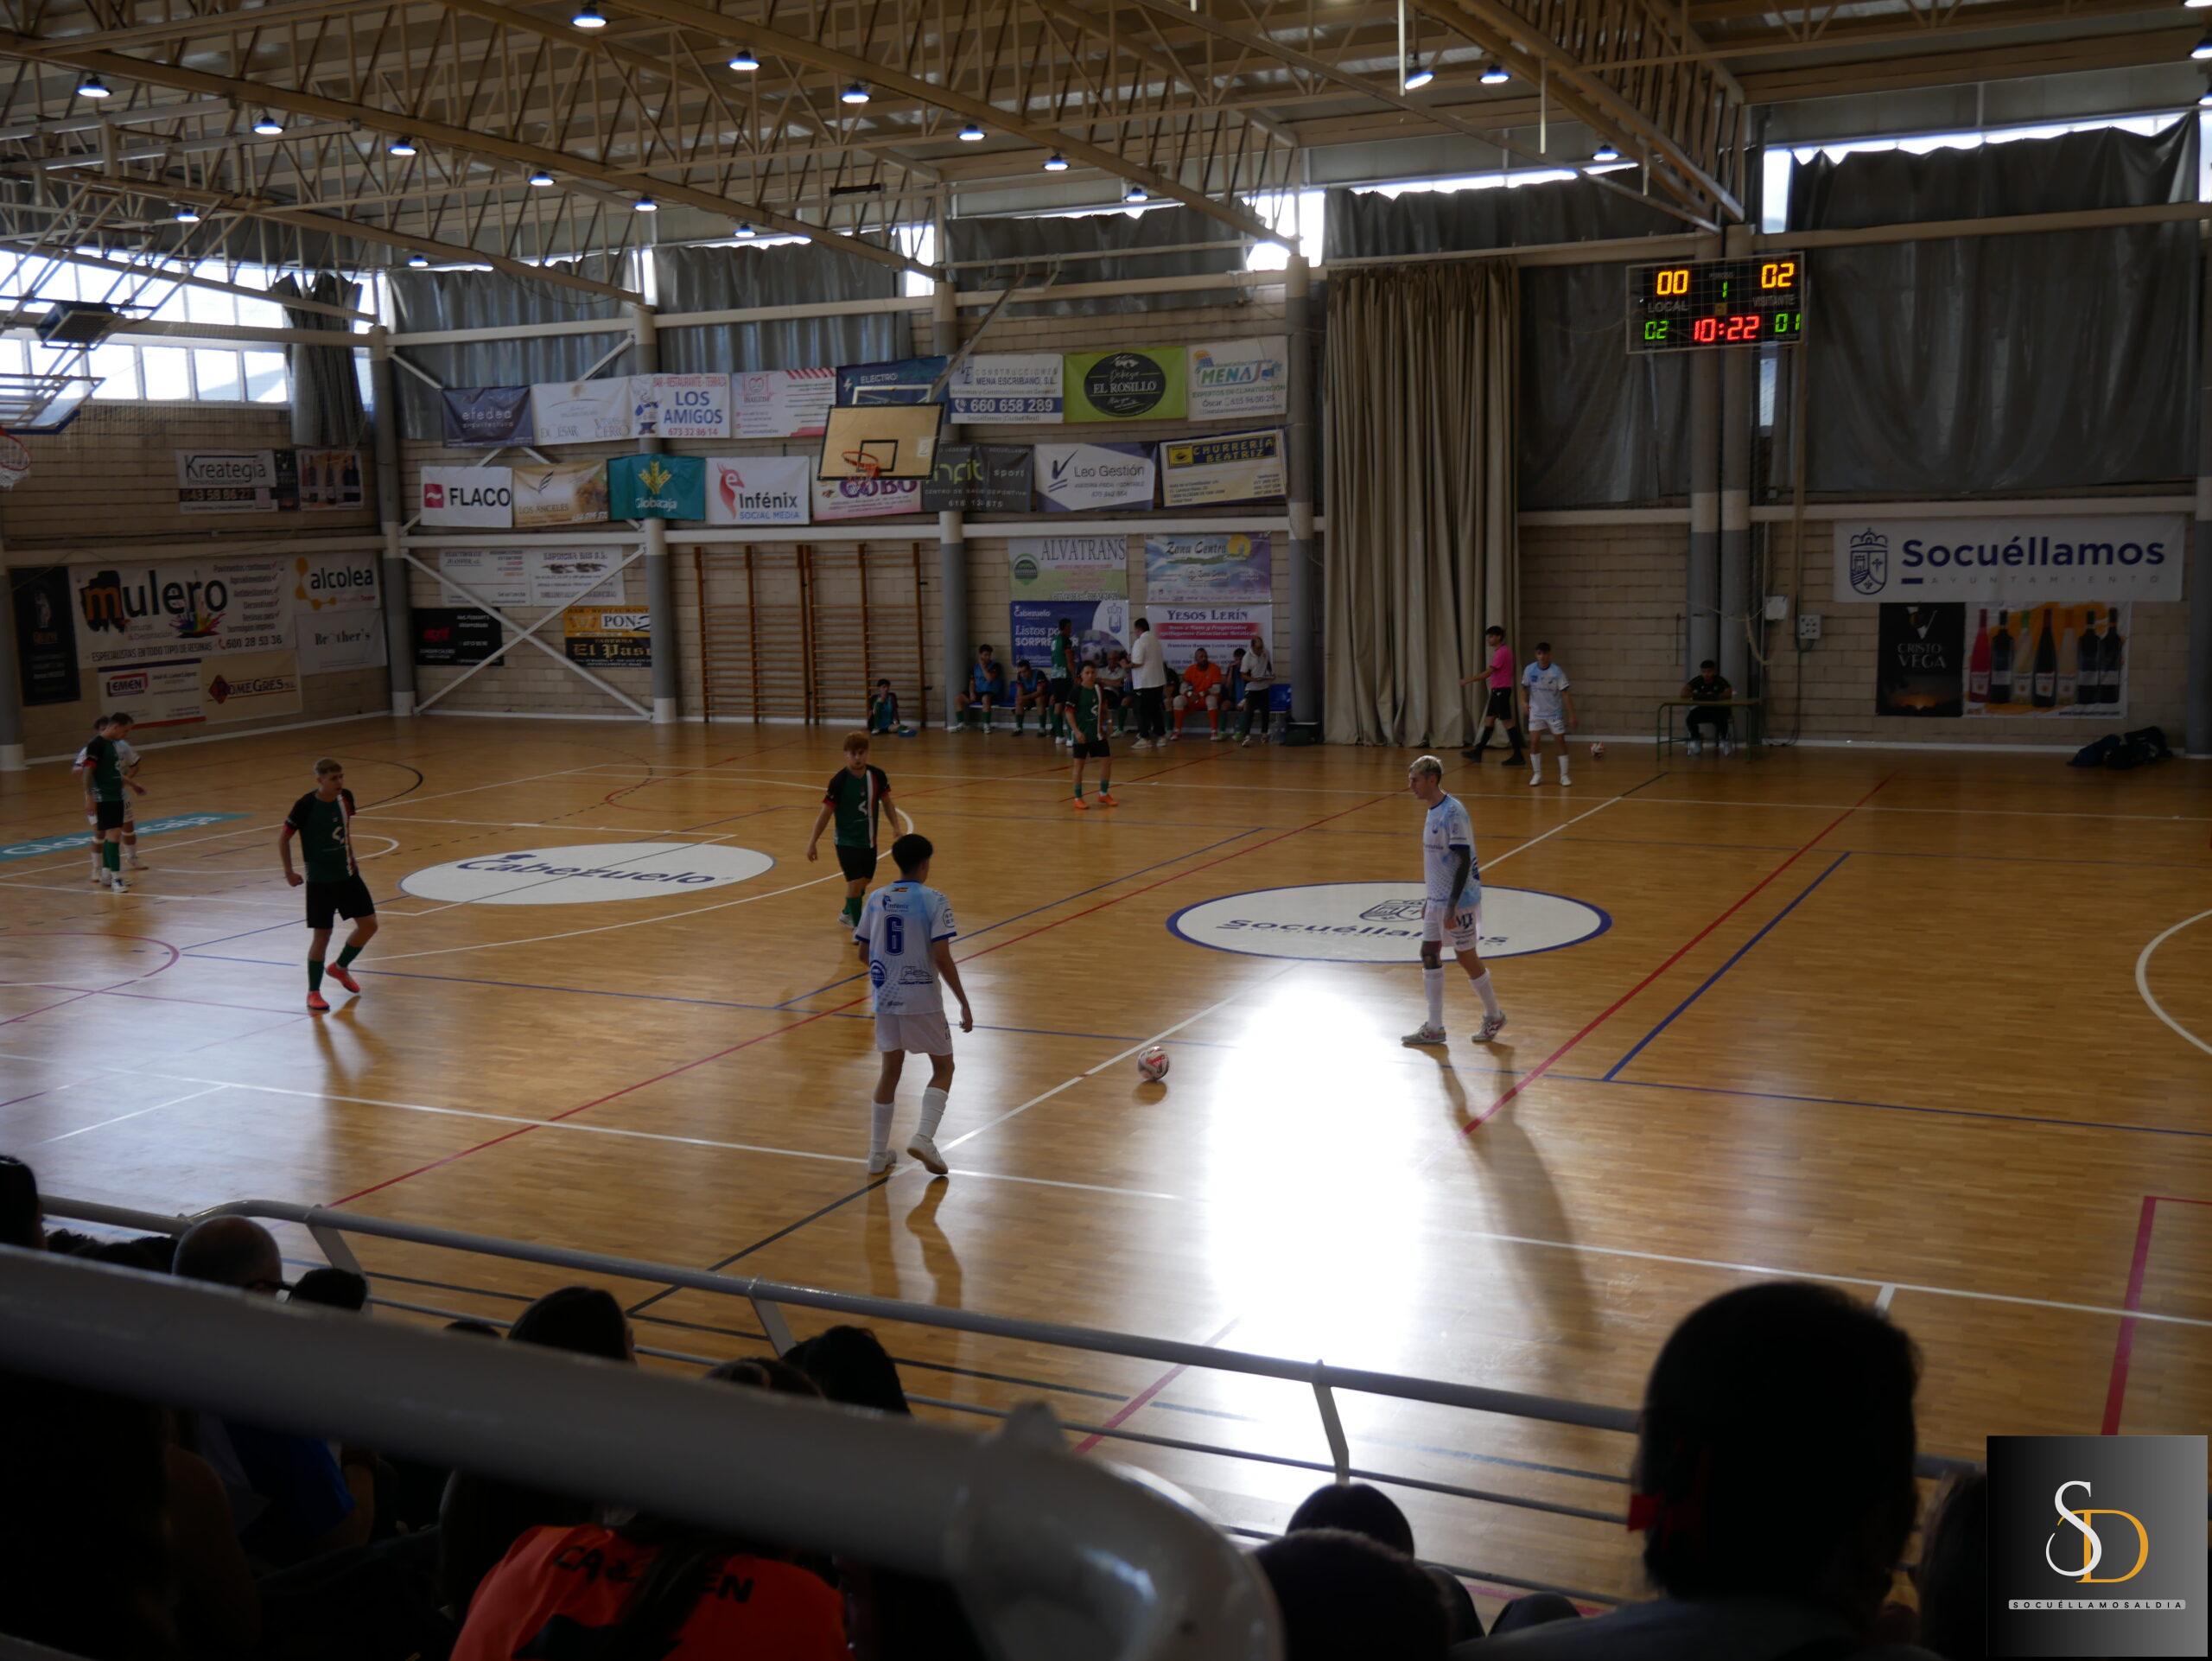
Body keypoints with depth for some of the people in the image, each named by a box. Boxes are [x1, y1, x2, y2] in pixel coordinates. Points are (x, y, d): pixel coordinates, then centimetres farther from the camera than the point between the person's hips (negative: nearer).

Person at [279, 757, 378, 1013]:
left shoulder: (346, 798, -3)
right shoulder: (306, 805, -18)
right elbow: (283, 838, -9)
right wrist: (289, 872, -9)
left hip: (347, 875, 5)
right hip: (320, 881, -5)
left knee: (369, 925, 4)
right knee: (321, 935, -3)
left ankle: (340, 968, 29)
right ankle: (313, 993, 11)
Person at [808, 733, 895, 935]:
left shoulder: (877, 776, -8)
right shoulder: (839, 781, -19)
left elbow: (886, 802, 9)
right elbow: (825, 813, -13)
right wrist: (812, 842, -12)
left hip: (869, 840, 5)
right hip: (847, 842, -5)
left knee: (864, 881, 19)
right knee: (855, 881, -14)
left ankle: (847, 915, 46)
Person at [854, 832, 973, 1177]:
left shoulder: (876, 899, 3)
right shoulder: (934, 901, -11)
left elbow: (863, 953, 9)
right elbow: (942, 958, -17)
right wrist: (964, 1003, -10)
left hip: (886, 998, 4)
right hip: (923, 1000, -4)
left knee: (890, 1071, 16)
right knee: (943, 1068, 13)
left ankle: (877, 1155, 17)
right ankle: (924, 1138, -6)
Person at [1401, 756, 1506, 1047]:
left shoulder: (1453, 812, -20)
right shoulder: (1432, 812, 8)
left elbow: (1464, 862, -21)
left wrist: (1452, 906, -22)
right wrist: (1429, 899, 19)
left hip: (1460, 900, -9)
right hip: (1436, 899, 9)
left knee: (1466, 956, 2)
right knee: (1429, 953, 7)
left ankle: (1494, 1016, 22)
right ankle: (1434, 1028, 13)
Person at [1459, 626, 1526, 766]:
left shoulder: (1502, 652, -16)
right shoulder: (1501, 651, 14)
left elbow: (1488, 673, -20)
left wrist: (1468, 680, -16)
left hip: (1501, 690, -10)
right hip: (1497, 690, 10)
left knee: (1508, 721, -6)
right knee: (1489, 719, 12)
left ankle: (1517, 756, -2)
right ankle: (1478, 752, 17)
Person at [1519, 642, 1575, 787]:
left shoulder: (1557, 672, -14)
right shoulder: (1530, 670, -7)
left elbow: (1565, 693, -13)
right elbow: (1524, 687, 8)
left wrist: (1571, 715, -15)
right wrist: (1524, 701, -11)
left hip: (1555, 713, -2)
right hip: (1536, 713, 2)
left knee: (1561, 741, -2)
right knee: (1534, 742, -6)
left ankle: (1564, 775, 8)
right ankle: (1537, 774, 9)